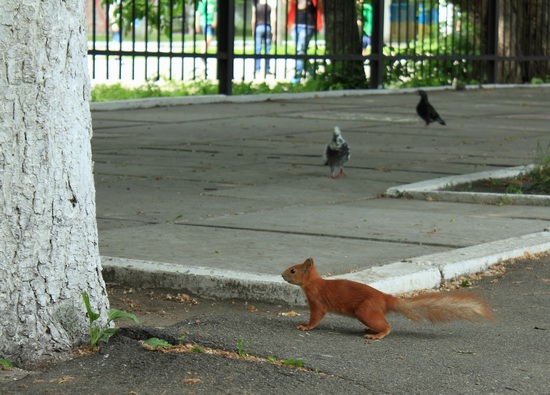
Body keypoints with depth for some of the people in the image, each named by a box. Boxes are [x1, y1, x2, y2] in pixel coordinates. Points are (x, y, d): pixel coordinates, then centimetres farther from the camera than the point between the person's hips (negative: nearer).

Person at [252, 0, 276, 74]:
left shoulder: (255, 6, -1)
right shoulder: (271, 7, 0)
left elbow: (253, 19, 0)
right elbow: (273, 19, -4)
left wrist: (253, 31, 9)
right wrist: (273, 32, 1)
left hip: (258, 27, -1)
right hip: (268, 28, 1)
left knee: (257, 50, 0)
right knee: (267, 50, 6)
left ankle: (257, 69, -4)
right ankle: (267, 69, 7)